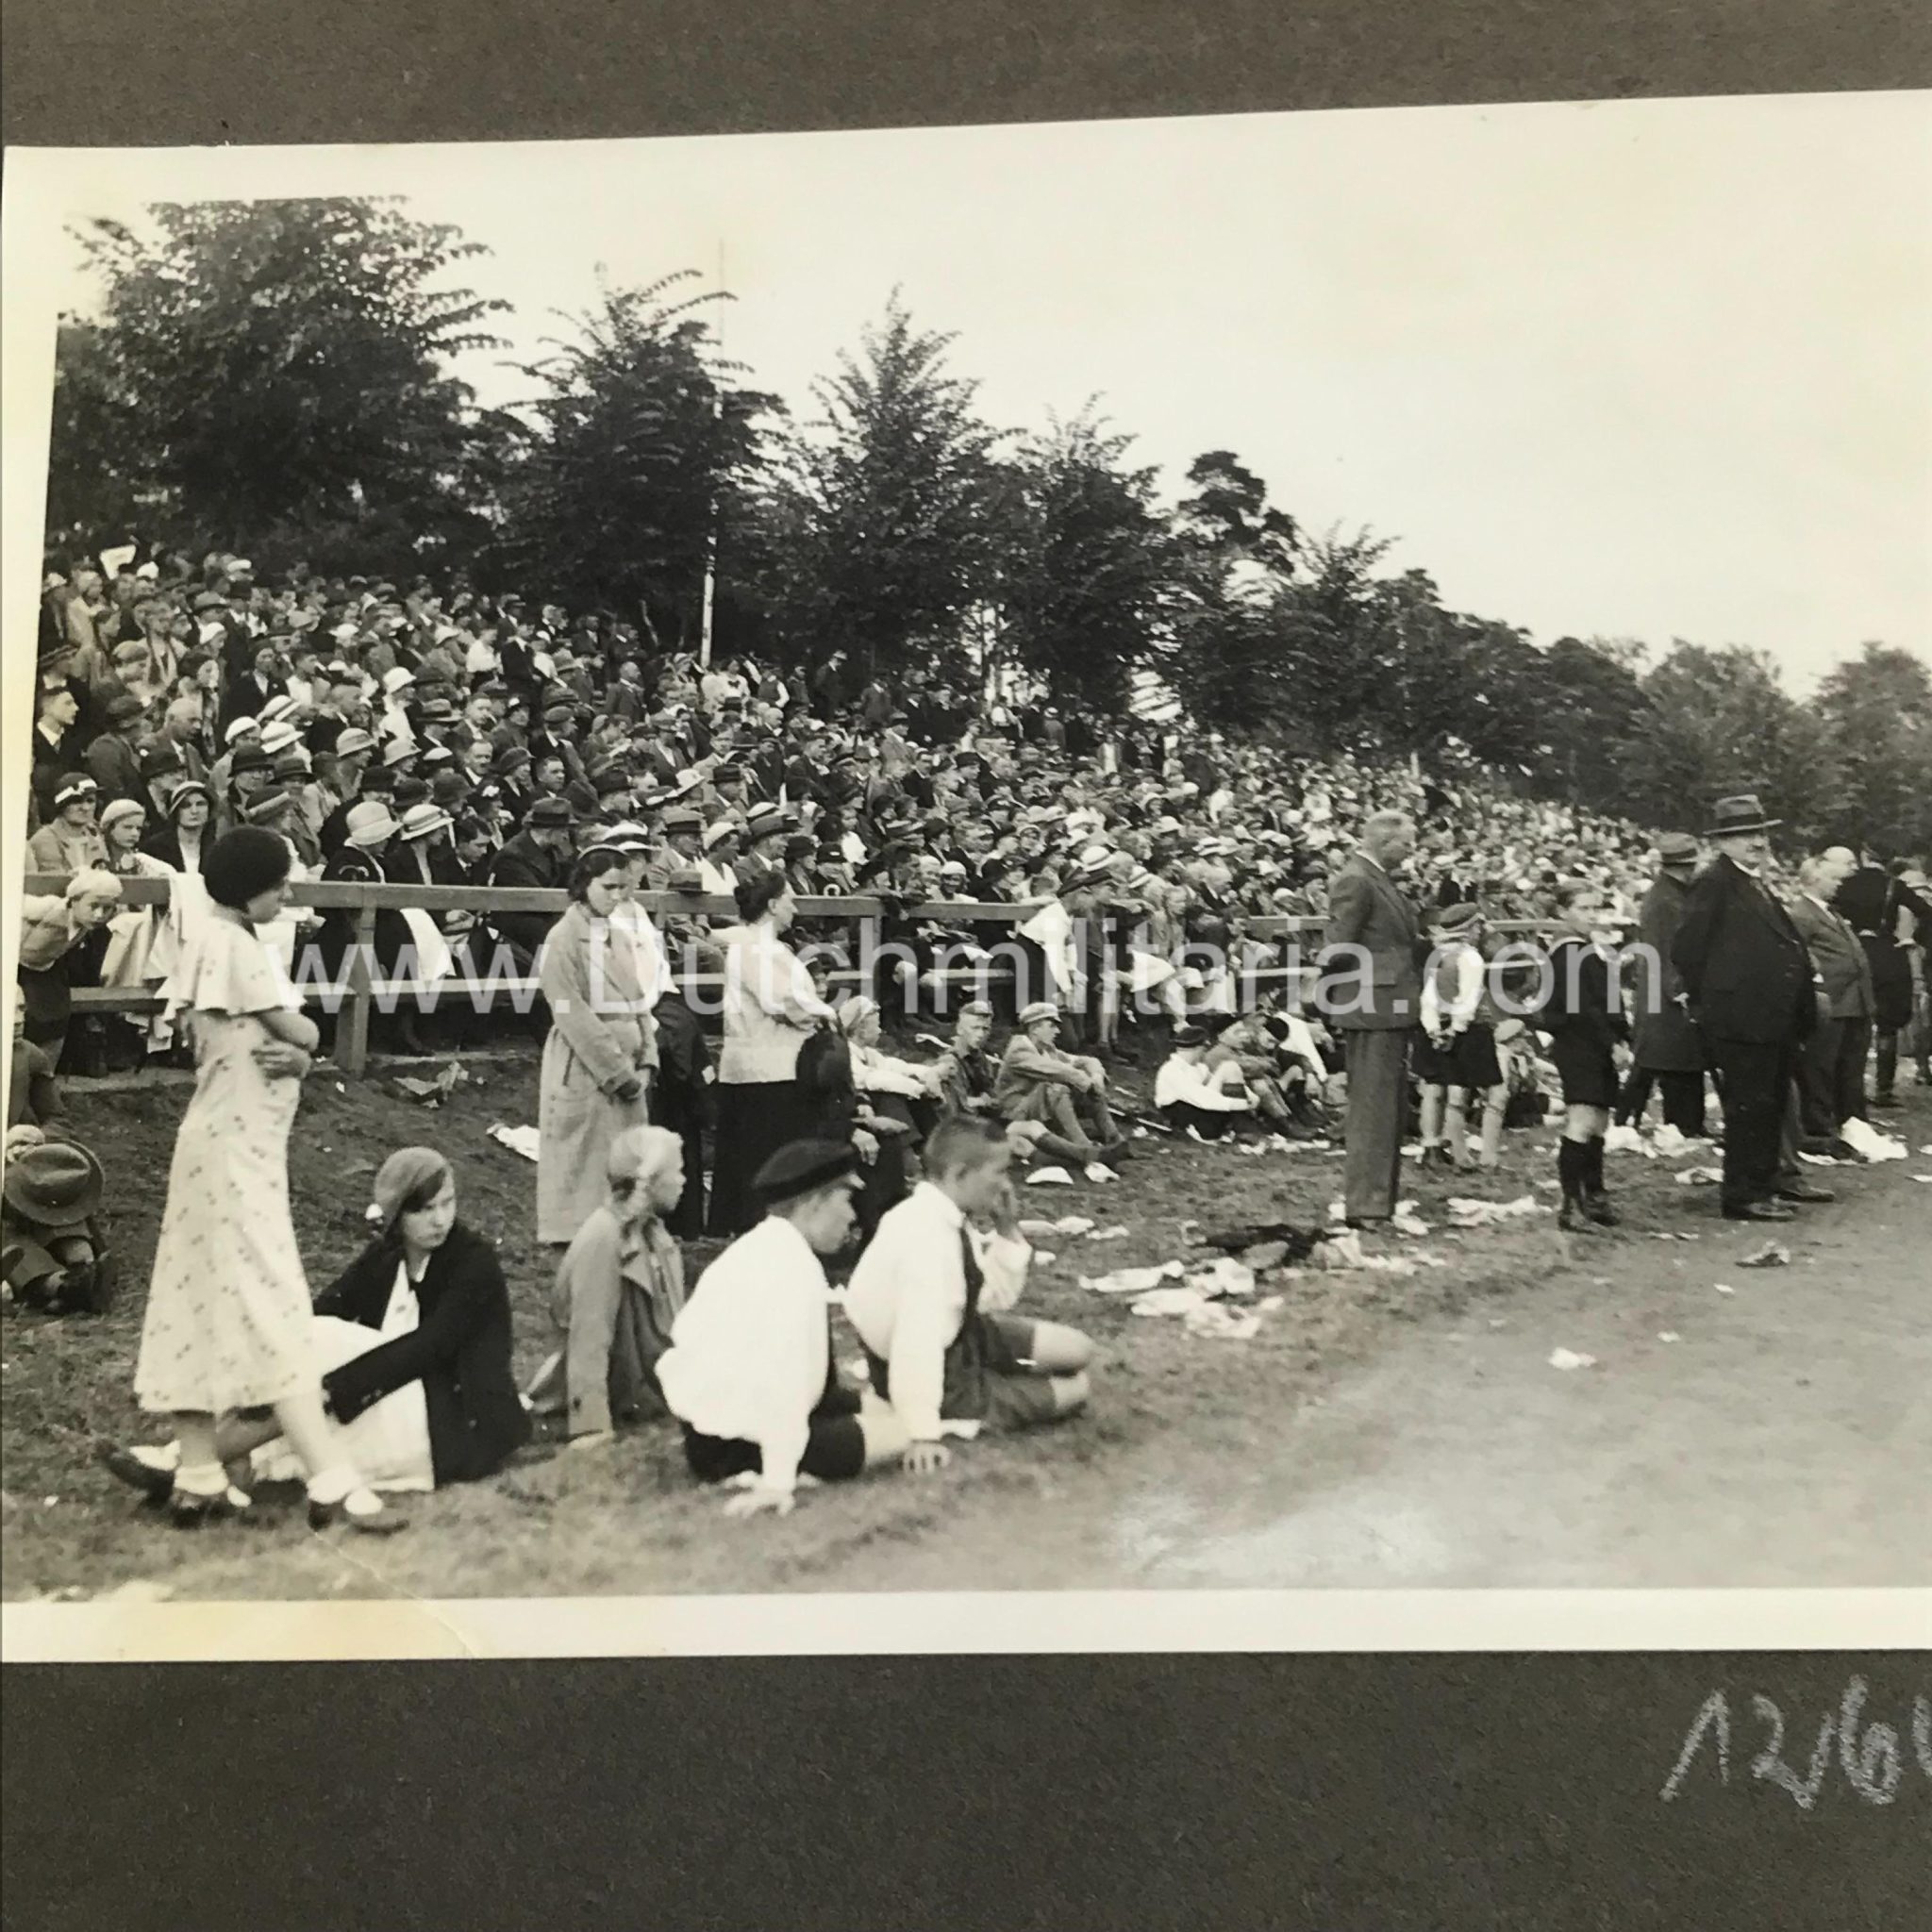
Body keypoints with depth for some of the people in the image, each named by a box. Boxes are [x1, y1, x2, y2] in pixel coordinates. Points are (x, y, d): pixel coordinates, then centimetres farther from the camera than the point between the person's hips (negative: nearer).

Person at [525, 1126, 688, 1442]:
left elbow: (670, 1317, 5)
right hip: (622, 1386, -7)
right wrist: (592, 1427, -28)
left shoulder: (648, 1228, 2)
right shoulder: (603, 1238, -23)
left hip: (655, 1373, 7)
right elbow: (588, 1335, -26)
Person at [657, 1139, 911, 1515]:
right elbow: (786, 1373, -28)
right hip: (731, 1445, -10)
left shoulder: (761, 1249, 9)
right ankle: (759, 1470, -8)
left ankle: (767, 1465, 6)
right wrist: (778, 1481, -27)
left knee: (879, 1408, 19)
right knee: (901, 1434, -5)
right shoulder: (792, 1263, -22)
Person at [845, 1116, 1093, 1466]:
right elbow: (918, 1339, -38)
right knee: (1074, 1391, 3)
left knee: (1076, 1351, 9)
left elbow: (998, 1297, 5)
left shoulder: (951, 1218, -5)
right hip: (933, 1373, -8)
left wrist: (1007, 1231, -8)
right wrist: (924, 1433, -36)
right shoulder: (929, 1236, -33)